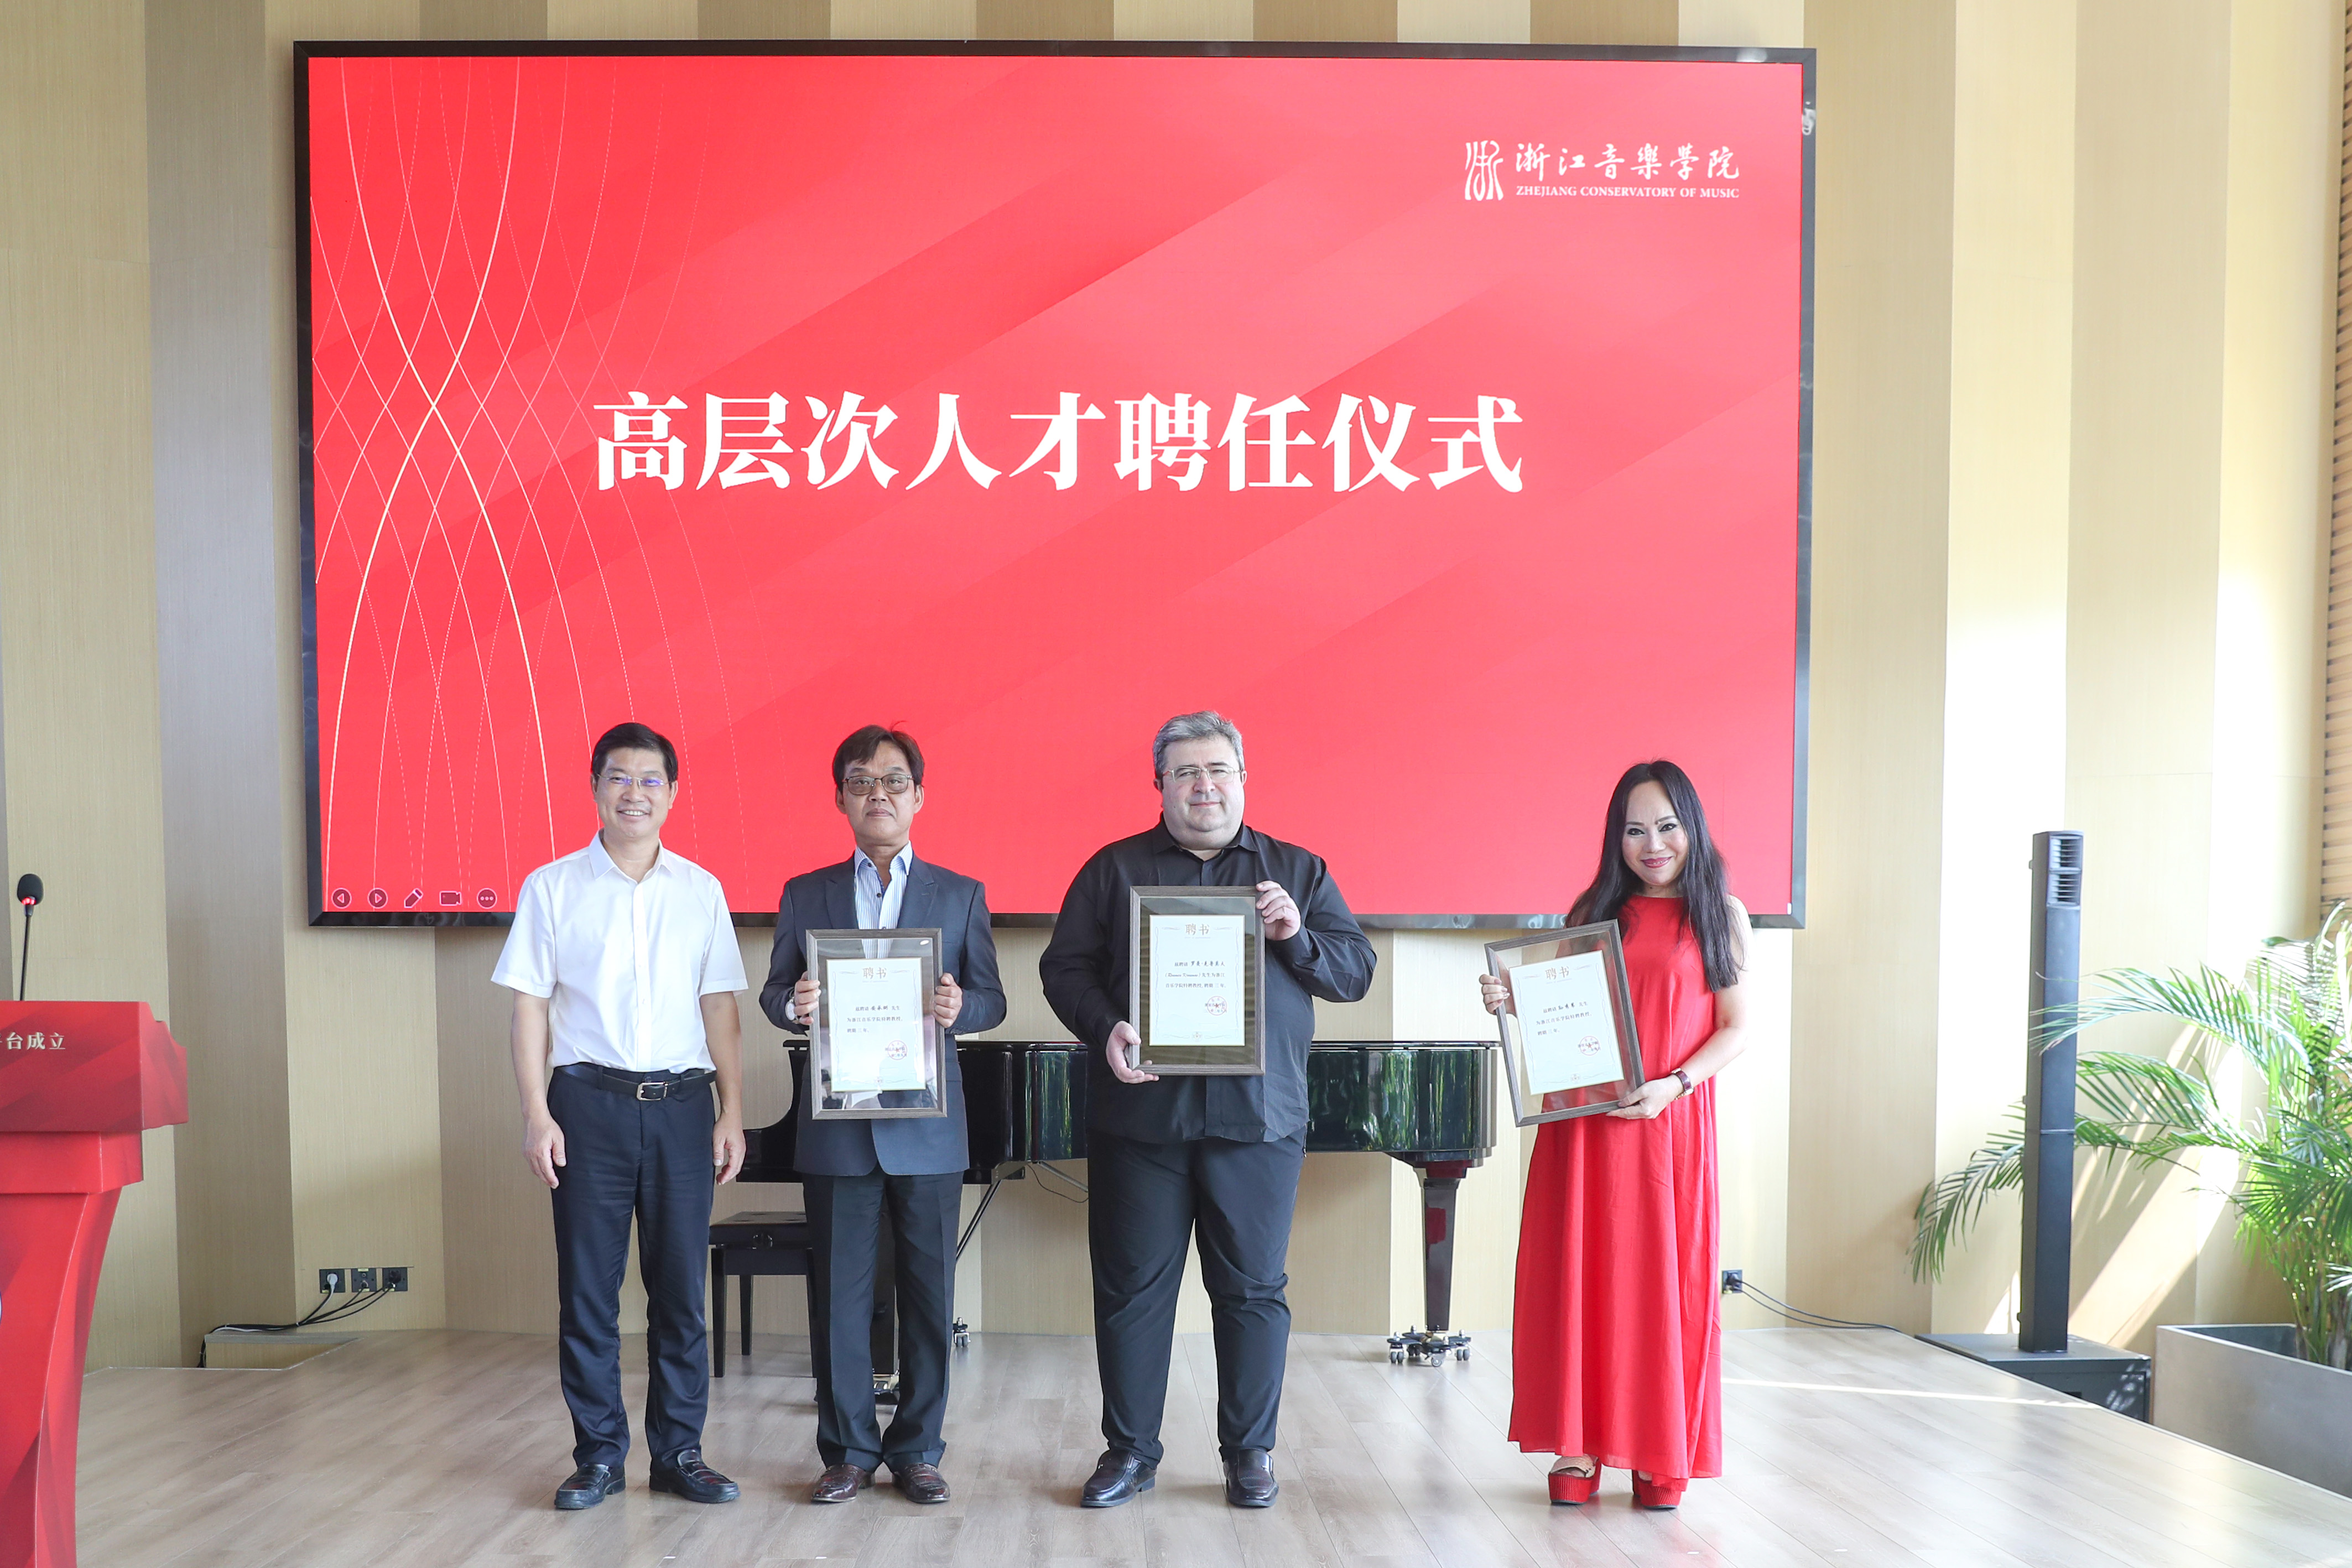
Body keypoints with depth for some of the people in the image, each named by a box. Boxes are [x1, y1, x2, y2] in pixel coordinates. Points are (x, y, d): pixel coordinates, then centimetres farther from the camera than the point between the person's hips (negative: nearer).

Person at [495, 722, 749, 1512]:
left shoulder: (701, 891, 7)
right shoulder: (552, 887, 3)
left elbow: (720, 1008, 8)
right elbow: (530, 1006, 2)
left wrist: (731, 1111, 4)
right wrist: (536, 1114, -5)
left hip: (681, 1103, 1)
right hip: (589, 1101, -1)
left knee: (681, 1284, 6)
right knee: (588, 1286, 4)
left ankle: (679, 1450, 17)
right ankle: (599, 1454, 17)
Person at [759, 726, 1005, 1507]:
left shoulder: (961, 894, 8)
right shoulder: (805, 894, 9)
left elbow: (992, 998, 5)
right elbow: (774, 992, 8)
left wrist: (961, 1007, -18)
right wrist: (794, 1004, -15)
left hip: (929, 1124, 0)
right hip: (837, 1124, 0)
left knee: (929, 1293, 5)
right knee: (839, 1291, 5)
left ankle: (917, 1449, 19)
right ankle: (849, 1449, 19)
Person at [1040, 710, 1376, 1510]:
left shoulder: (1298, 871, 11)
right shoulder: (1114, 869, 8)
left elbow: (1356, 972, 8)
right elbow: (1064, 966, 4)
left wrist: (1296, 938, -11)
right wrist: (1106, 1029, -14)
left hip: (1258, 1116, 0)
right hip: (1140, 1110, 0)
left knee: (1253, 1289, 7)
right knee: (1132, 1287, 6)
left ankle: (1250, 1453, 22)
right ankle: (1130, 1451, 21)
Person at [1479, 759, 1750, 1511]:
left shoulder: (1722, 914, 6)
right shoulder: (1595, 912, 11)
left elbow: (1736, 1029, 0)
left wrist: (1674, 1084, -13)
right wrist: (1513, 1003, -8)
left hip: (1670, 1121, -2)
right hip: (1583, 1122, 2)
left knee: (1666, 1279, 2)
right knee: (1582, 1275, 2)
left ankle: (1662, 1455, 13)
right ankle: (1581, 1447, 11)